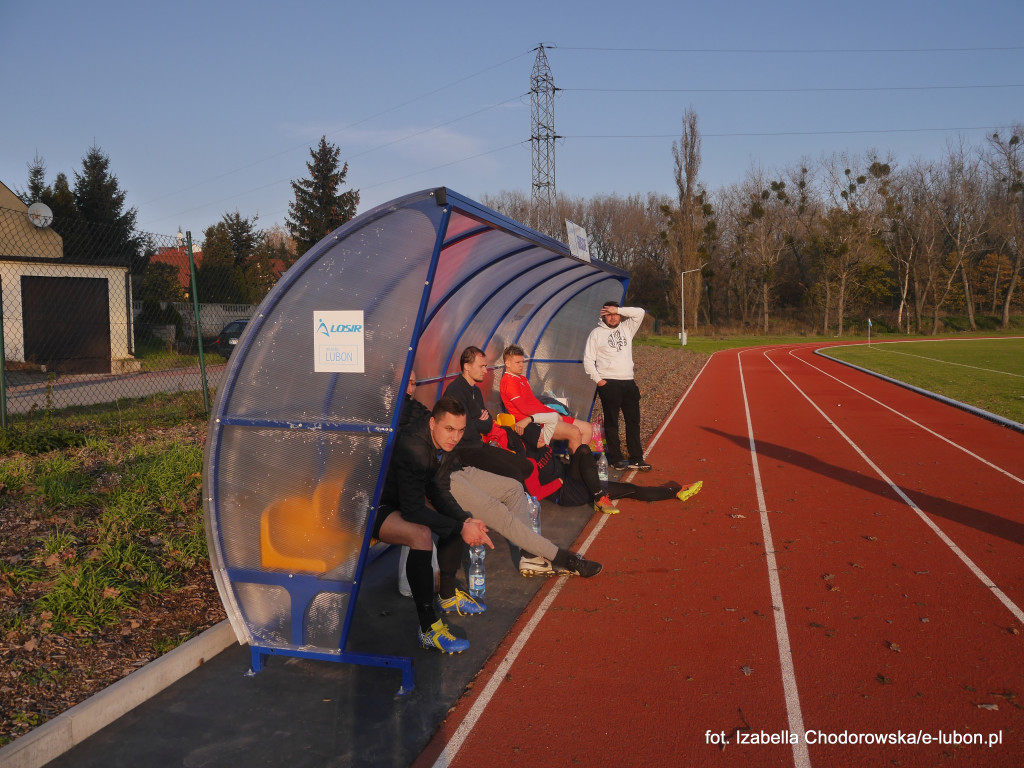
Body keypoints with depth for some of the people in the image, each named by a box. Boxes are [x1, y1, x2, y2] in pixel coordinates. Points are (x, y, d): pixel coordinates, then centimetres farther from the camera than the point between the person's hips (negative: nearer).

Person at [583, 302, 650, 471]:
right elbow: (588, 360, 0)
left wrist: (618, 310, -5)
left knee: (633, 421, 6)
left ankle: (636, 459, 13)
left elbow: (639, 313, 2)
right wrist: (598, 380, -8)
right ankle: (616, 459, 7)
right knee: (611, 422, 1)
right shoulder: (596, 333, 2)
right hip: (608, 384, -4)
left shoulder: (626, 328, 13)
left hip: (628, 382, 5)